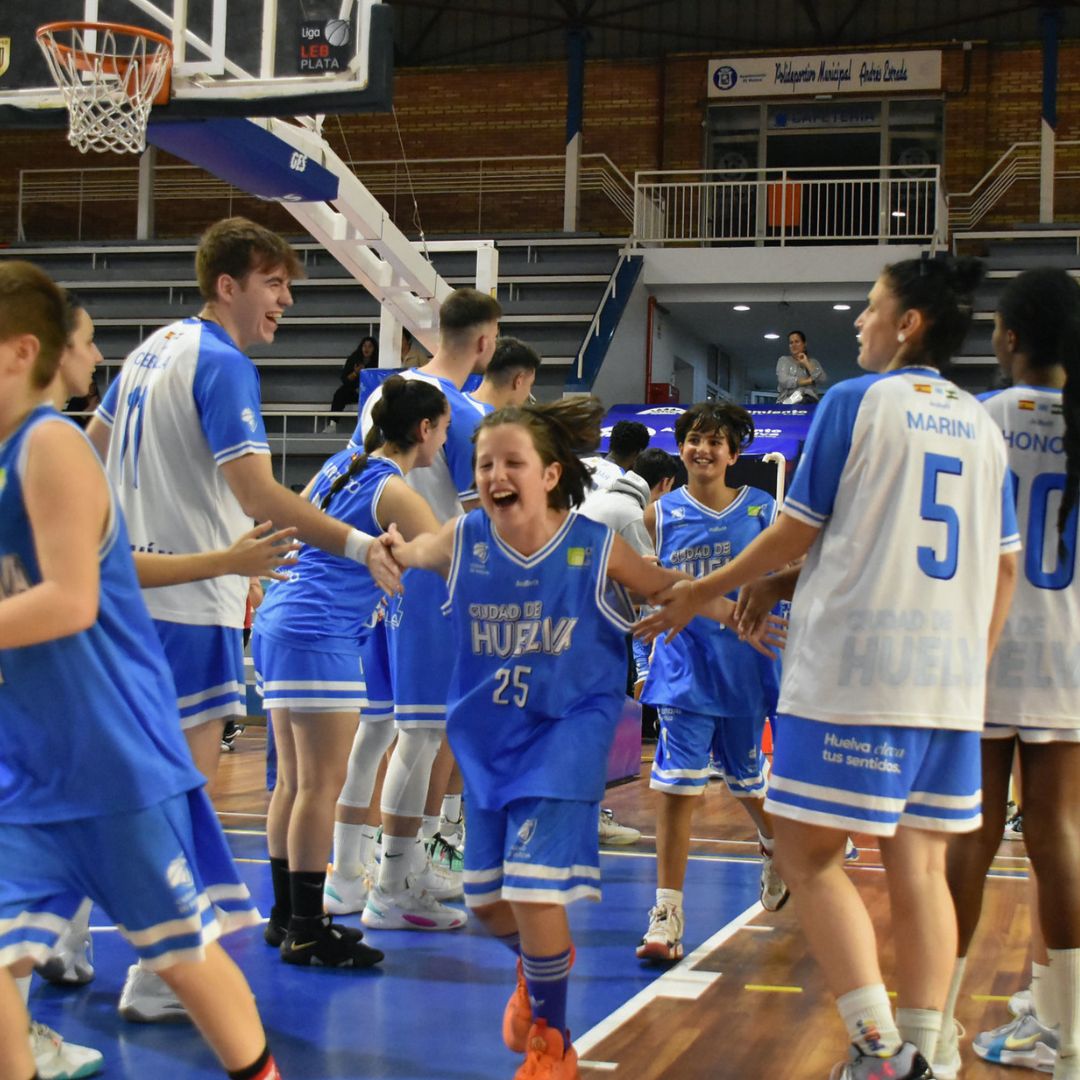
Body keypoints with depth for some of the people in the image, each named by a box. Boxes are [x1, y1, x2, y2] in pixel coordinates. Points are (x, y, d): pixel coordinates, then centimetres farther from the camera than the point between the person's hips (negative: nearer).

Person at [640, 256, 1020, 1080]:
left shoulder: (855, 401, -4)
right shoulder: (981, 425, 13)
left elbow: (797, 533, -3)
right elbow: (1005, 566, 14)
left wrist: (705, 590, 9)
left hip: (852, 667, -6)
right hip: (950, 679, 6)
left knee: (809, 855, 2)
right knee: (920, 867, 9)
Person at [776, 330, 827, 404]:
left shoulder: (813, 362, 24)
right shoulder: (783, 360, 19)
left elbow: (823, 381, 6)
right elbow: (784, 381, -1)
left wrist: (807, 364, 5)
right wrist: (809, 380, 3)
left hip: (809, 400, 1)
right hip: (788, 399, -1)